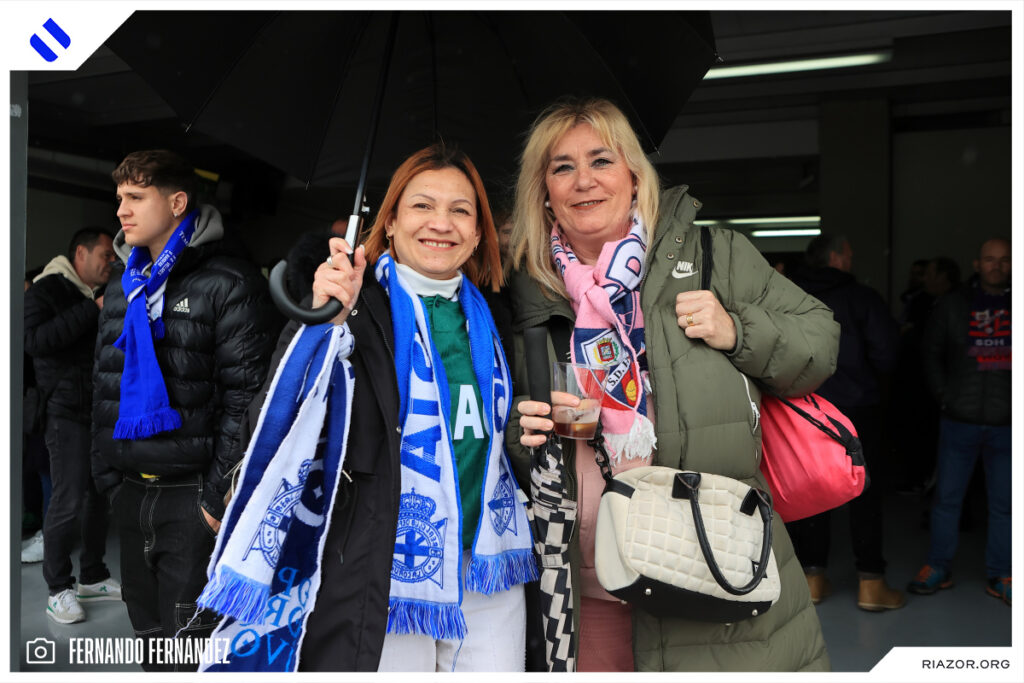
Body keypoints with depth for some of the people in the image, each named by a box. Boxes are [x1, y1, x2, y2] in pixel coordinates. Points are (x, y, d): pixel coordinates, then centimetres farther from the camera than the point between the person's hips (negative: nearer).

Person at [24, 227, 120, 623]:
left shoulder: (101, 296, 18)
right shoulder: (47, 290, -5)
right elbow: (35, 340, -22)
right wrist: (93, 311, -23)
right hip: (69, 413, -7)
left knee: (100, 496, 13)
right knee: (68, 501, -5)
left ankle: (92, 578, 25)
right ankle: (58, 590, 8)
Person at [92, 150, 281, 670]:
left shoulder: (229, 283, -12)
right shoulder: (123, 284, 13)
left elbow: (248, 396, -16)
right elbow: (106, 386, 17)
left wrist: (221, 494, -17)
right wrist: (107, 474, 12)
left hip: (193, 494, -7)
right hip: (131, 491, 7)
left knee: (190, 643, 1)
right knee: (148, 632, 19)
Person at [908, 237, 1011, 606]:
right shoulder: (953, 305, 5)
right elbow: (931, 351, 10)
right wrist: (943, 393, 0)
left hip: (1006, 424, 0)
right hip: (960, 421, 0)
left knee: (1004, 503, 9)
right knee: (946, 497, 6)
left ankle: (999, 575, 21)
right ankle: (938, 568, 18)